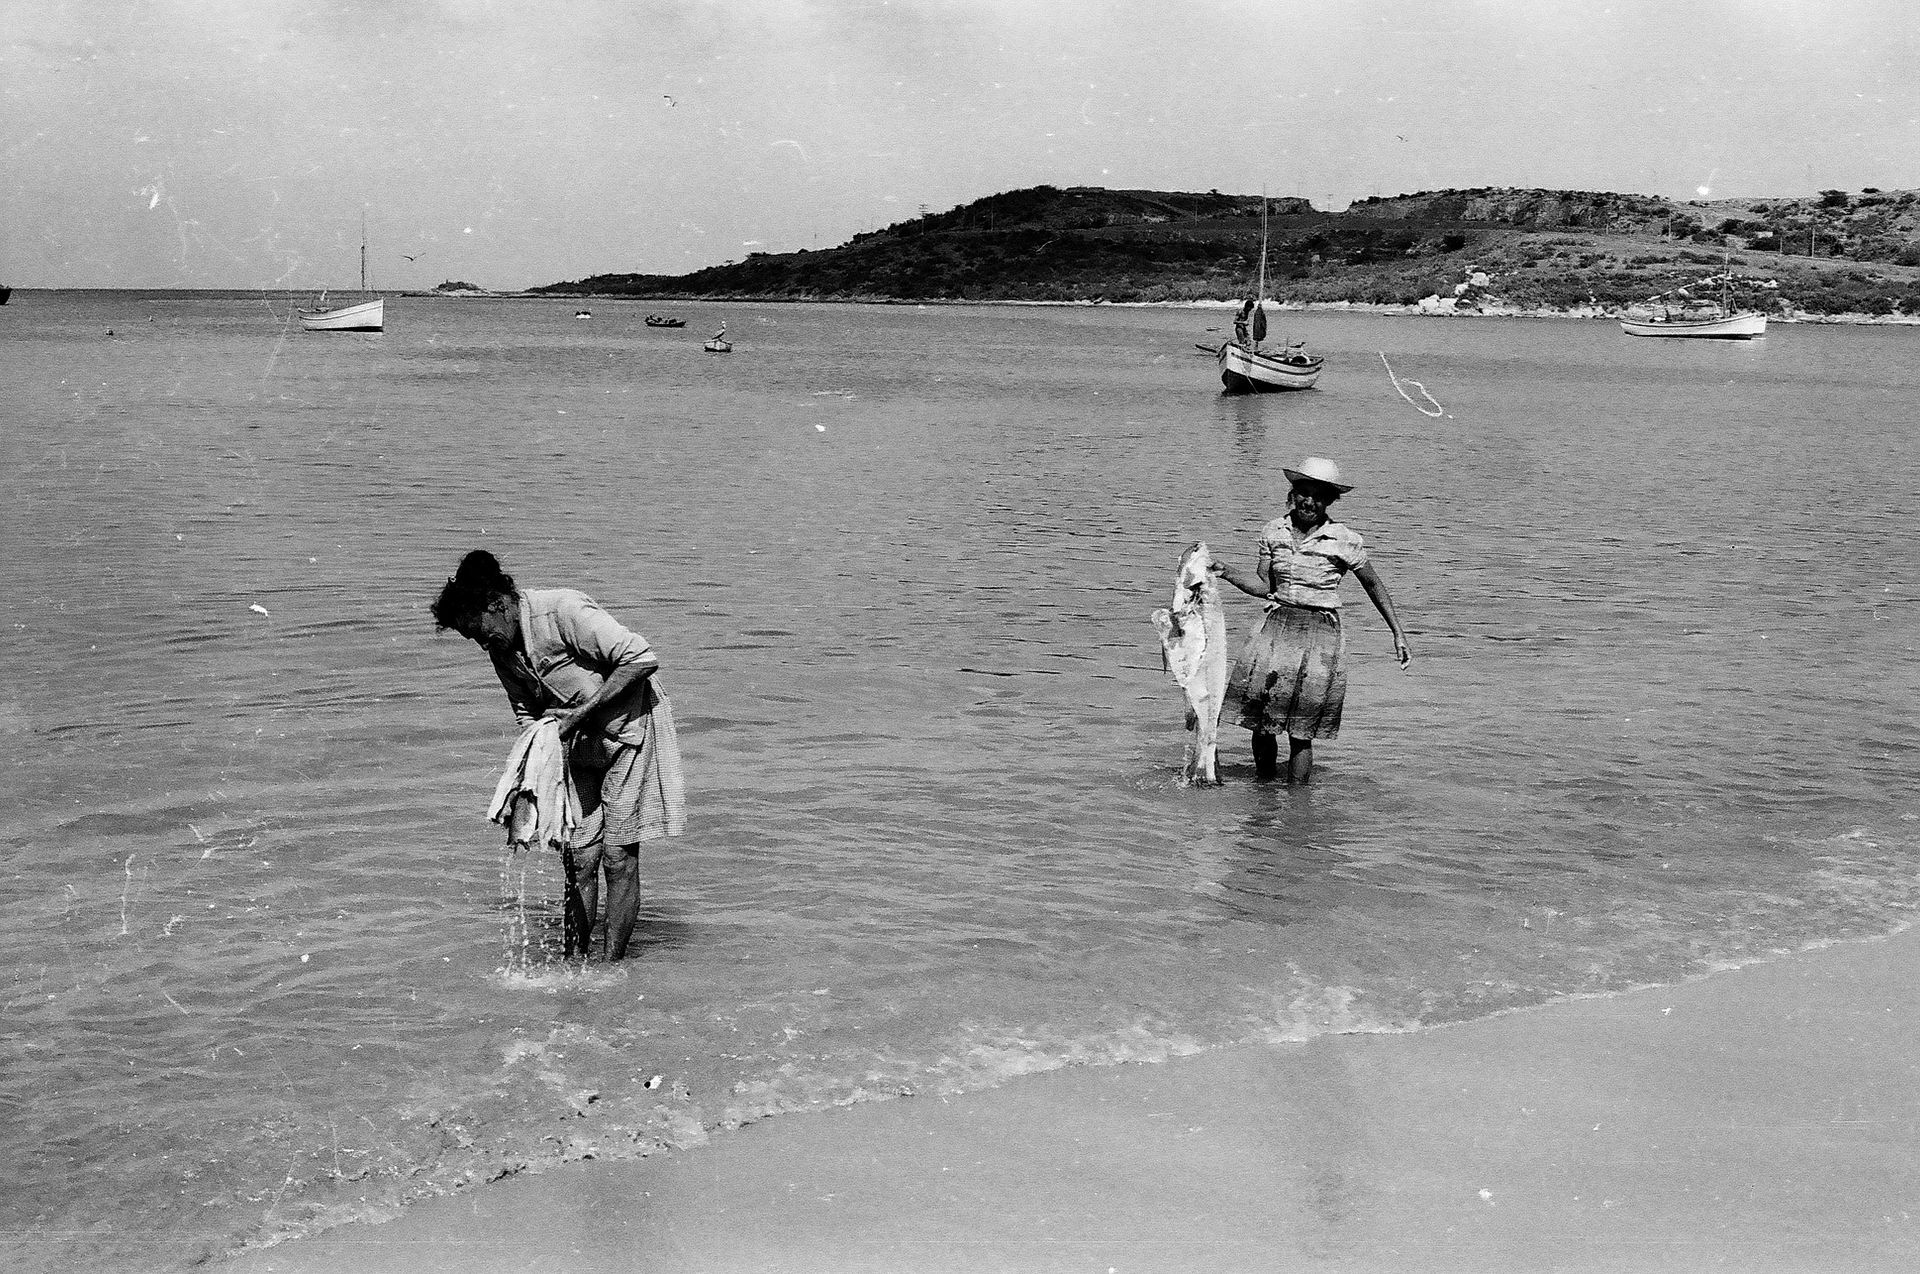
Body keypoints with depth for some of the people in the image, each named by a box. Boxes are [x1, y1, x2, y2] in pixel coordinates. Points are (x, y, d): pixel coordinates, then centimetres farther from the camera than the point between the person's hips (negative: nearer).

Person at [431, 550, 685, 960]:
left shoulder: (565, 611, -26)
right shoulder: (503, 650, -1)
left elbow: (643, 659, -27)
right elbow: (528, 712, 11)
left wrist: (581, 713, -27)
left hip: (630, 729, -7)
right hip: (580, 741, 7)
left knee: (618, 856, -5)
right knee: (578, 854, 1)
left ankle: (613, 965, 2)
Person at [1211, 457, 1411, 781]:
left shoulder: (1344, 541, -5)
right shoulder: (1274, 531, 5)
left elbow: (1374, 586, 7)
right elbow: (1263, 586, 10)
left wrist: (1398, 635, 8)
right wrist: (1226, 572, -5)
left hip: (1321, 633, -3)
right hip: (1277, 624, 3)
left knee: (1300, 732, -4)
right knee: (1262, 725, -4)